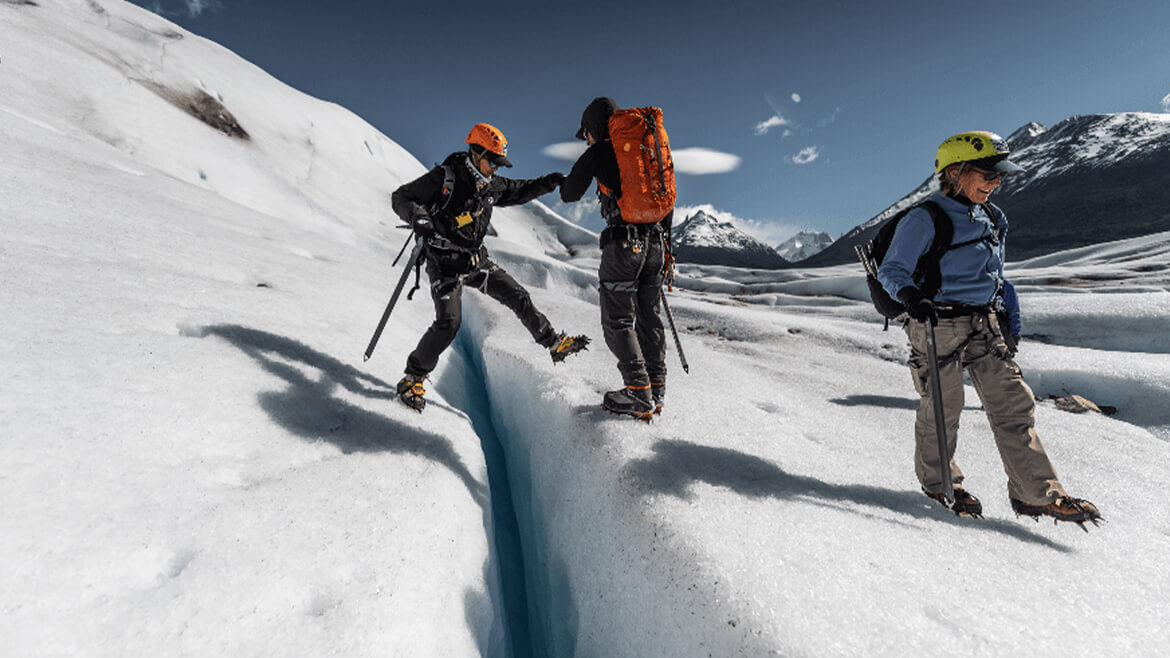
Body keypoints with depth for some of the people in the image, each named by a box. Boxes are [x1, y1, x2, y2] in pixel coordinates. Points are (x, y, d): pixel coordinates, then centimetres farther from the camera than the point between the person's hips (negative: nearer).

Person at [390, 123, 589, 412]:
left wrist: (546, 183, 8)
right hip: (445, 265, -7)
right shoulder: (444, 178, -14)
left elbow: (517, 191, 23)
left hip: (477, 260, 7)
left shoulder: (491, 184, 5)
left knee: (518, 297, 8)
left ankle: (554, 343, 25)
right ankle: (412, 378, -1)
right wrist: (418, 216, -33)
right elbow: (401, 197, -12)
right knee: (448, 322, -19)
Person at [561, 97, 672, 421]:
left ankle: (639, 395, -3)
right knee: (648, 317, 13)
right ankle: (656, 389, 17)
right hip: (655, 240, 7)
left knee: (617, 320, 0)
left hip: (624, 242, -7)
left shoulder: (599, 152, 1)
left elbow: (569, 194, 6)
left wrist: (580, 171, 26)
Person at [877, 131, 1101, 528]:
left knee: (1013, 404, 6)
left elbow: (993, 275, 21)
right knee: (942, 409, 4)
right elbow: (891, 270, -14)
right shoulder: (924, 220, -10)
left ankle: (1037, 494, 16)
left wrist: (1010, 323, 18)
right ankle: (937, 482, 24)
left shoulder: (991, 219, 13)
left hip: (986, 326, 7)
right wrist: (910, 295, -34)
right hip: (939, 326, -7)